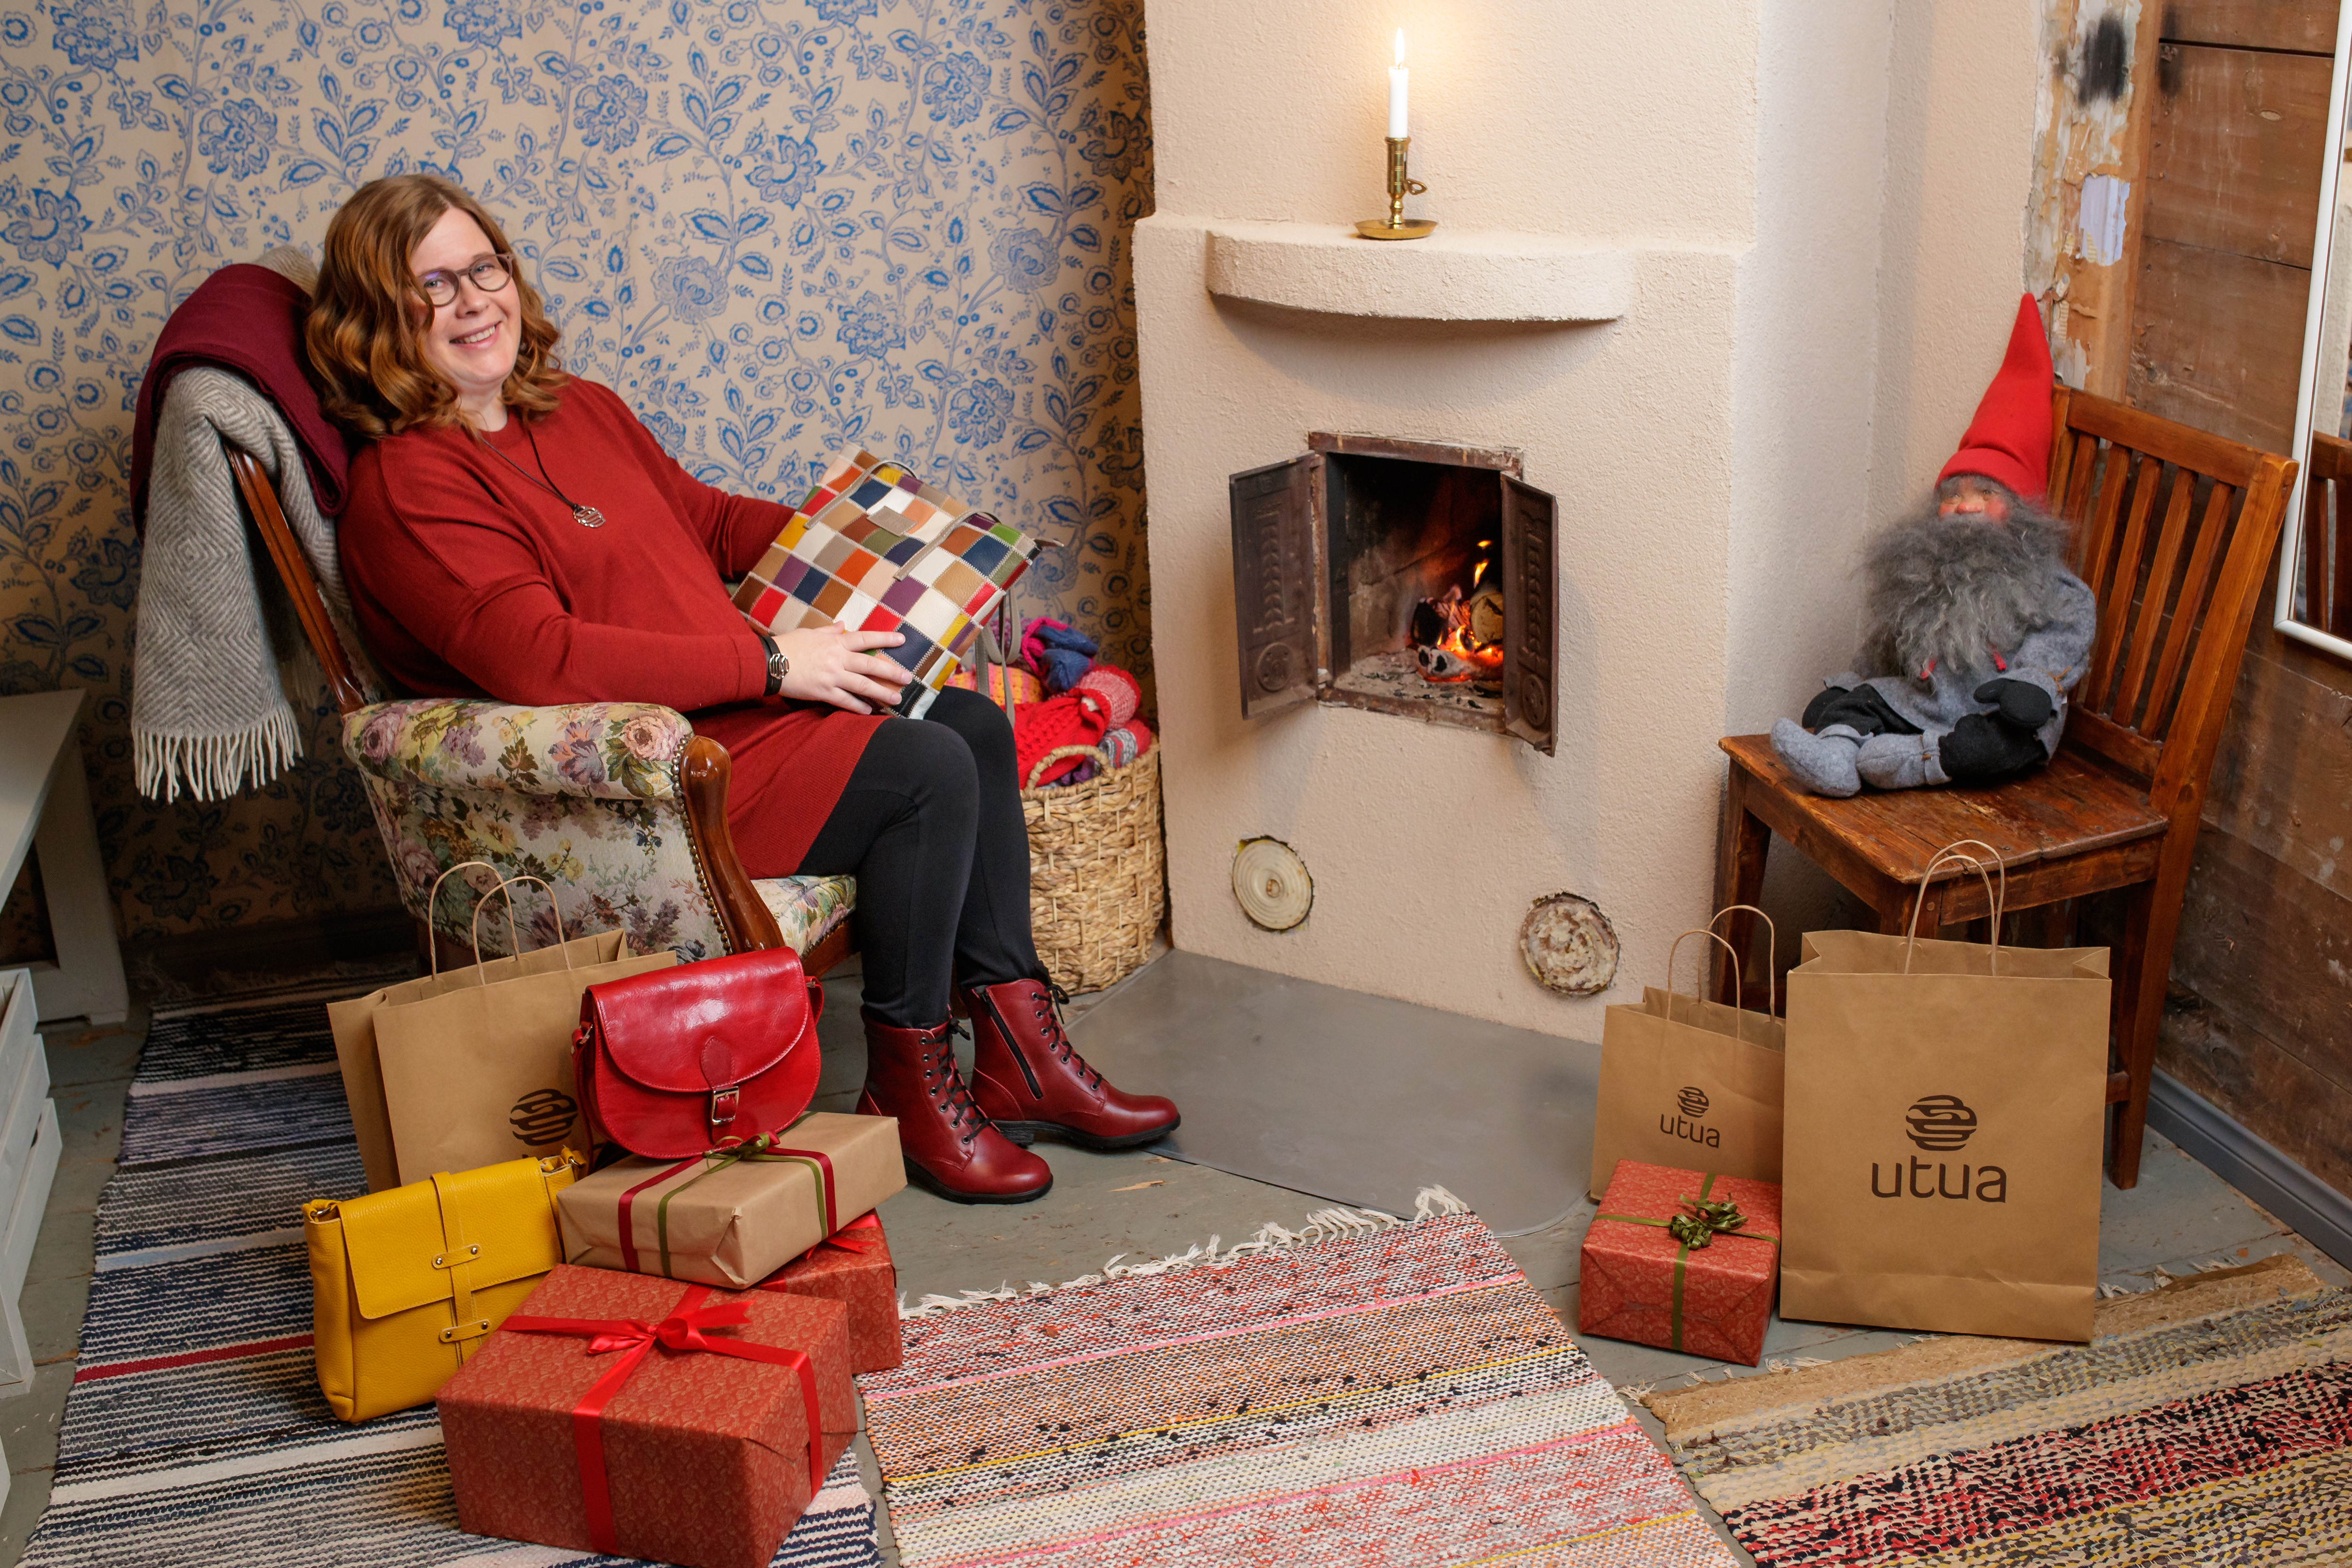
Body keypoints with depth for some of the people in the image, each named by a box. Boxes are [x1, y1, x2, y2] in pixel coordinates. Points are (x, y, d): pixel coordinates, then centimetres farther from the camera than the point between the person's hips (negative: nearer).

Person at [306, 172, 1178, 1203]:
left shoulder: (582, 409, 16)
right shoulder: (404, 486, -13)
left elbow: (706, 520, 27)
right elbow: (538, 657, -25)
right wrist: (769, 662, -23)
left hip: (727, 706, 10)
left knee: (975, 724, 0)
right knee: (929, 770, -20)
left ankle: (1019, 1056, 4)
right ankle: (907, 1092, -6)